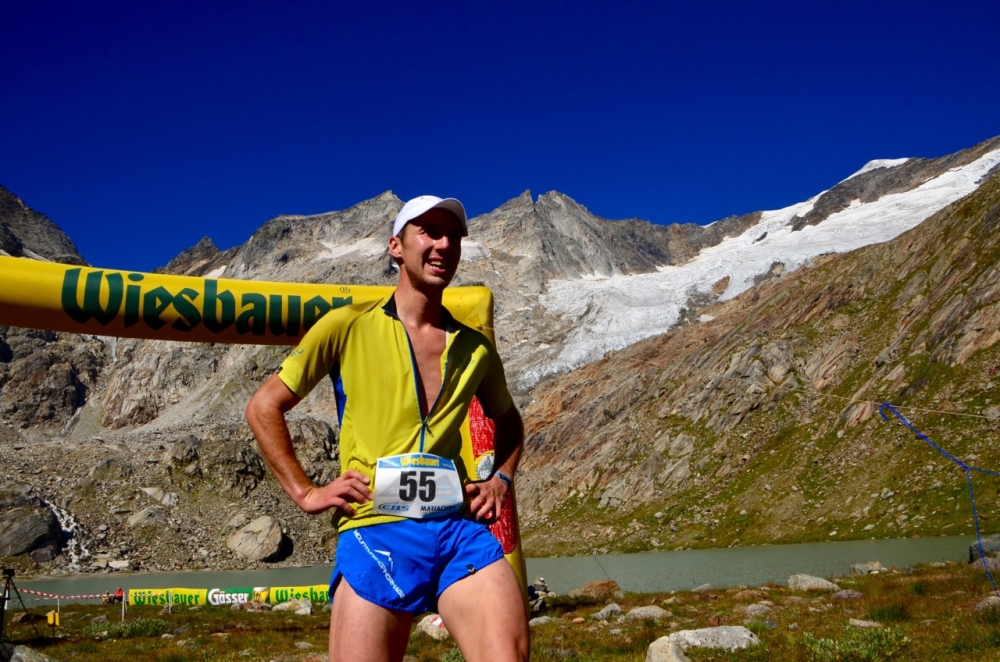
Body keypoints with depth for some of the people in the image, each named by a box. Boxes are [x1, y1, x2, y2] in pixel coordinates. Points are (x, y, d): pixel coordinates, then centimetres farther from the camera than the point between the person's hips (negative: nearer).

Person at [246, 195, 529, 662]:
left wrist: (500, 478, 15)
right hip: (375, 533, -2)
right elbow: (263, 407, 8)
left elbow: (508, 421, 33)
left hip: (462, 528, 3)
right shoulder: (348, 327, 4)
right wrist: (305, 493, 2)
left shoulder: (476, 349, 15)